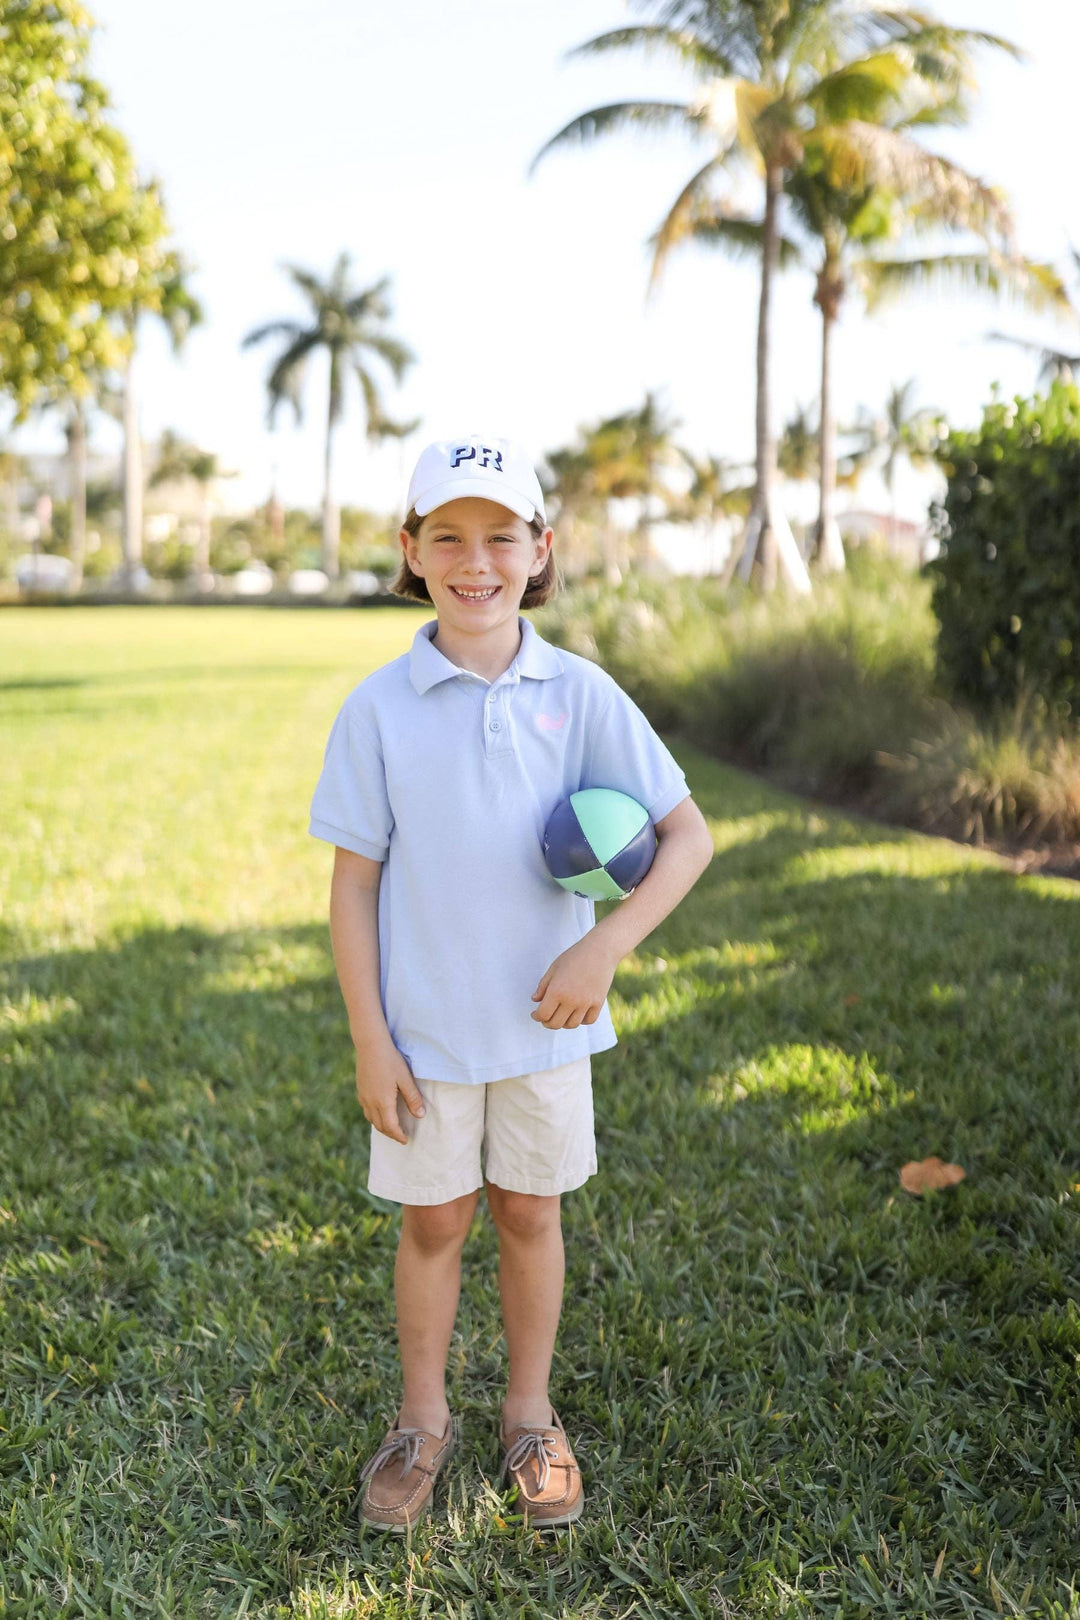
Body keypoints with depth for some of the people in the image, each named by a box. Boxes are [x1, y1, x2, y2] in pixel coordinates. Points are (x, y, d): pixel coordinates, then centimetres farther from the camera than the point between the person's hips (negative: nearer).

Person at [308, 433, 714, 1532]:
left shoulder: (581, 696, -7)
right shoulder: (378, 709, -9)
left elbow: (689, 836, -6)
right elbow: (354, 882, -6)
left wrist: (604, 949, -19)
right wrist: (369, 1044, -8)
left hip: (546, 1021, 1)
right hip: (425, 1026, -1)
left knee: (530, 1214, 15)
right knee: (431, 1223, 13)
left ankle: (529, 1418, 37)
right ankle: (423, 1422, 36)